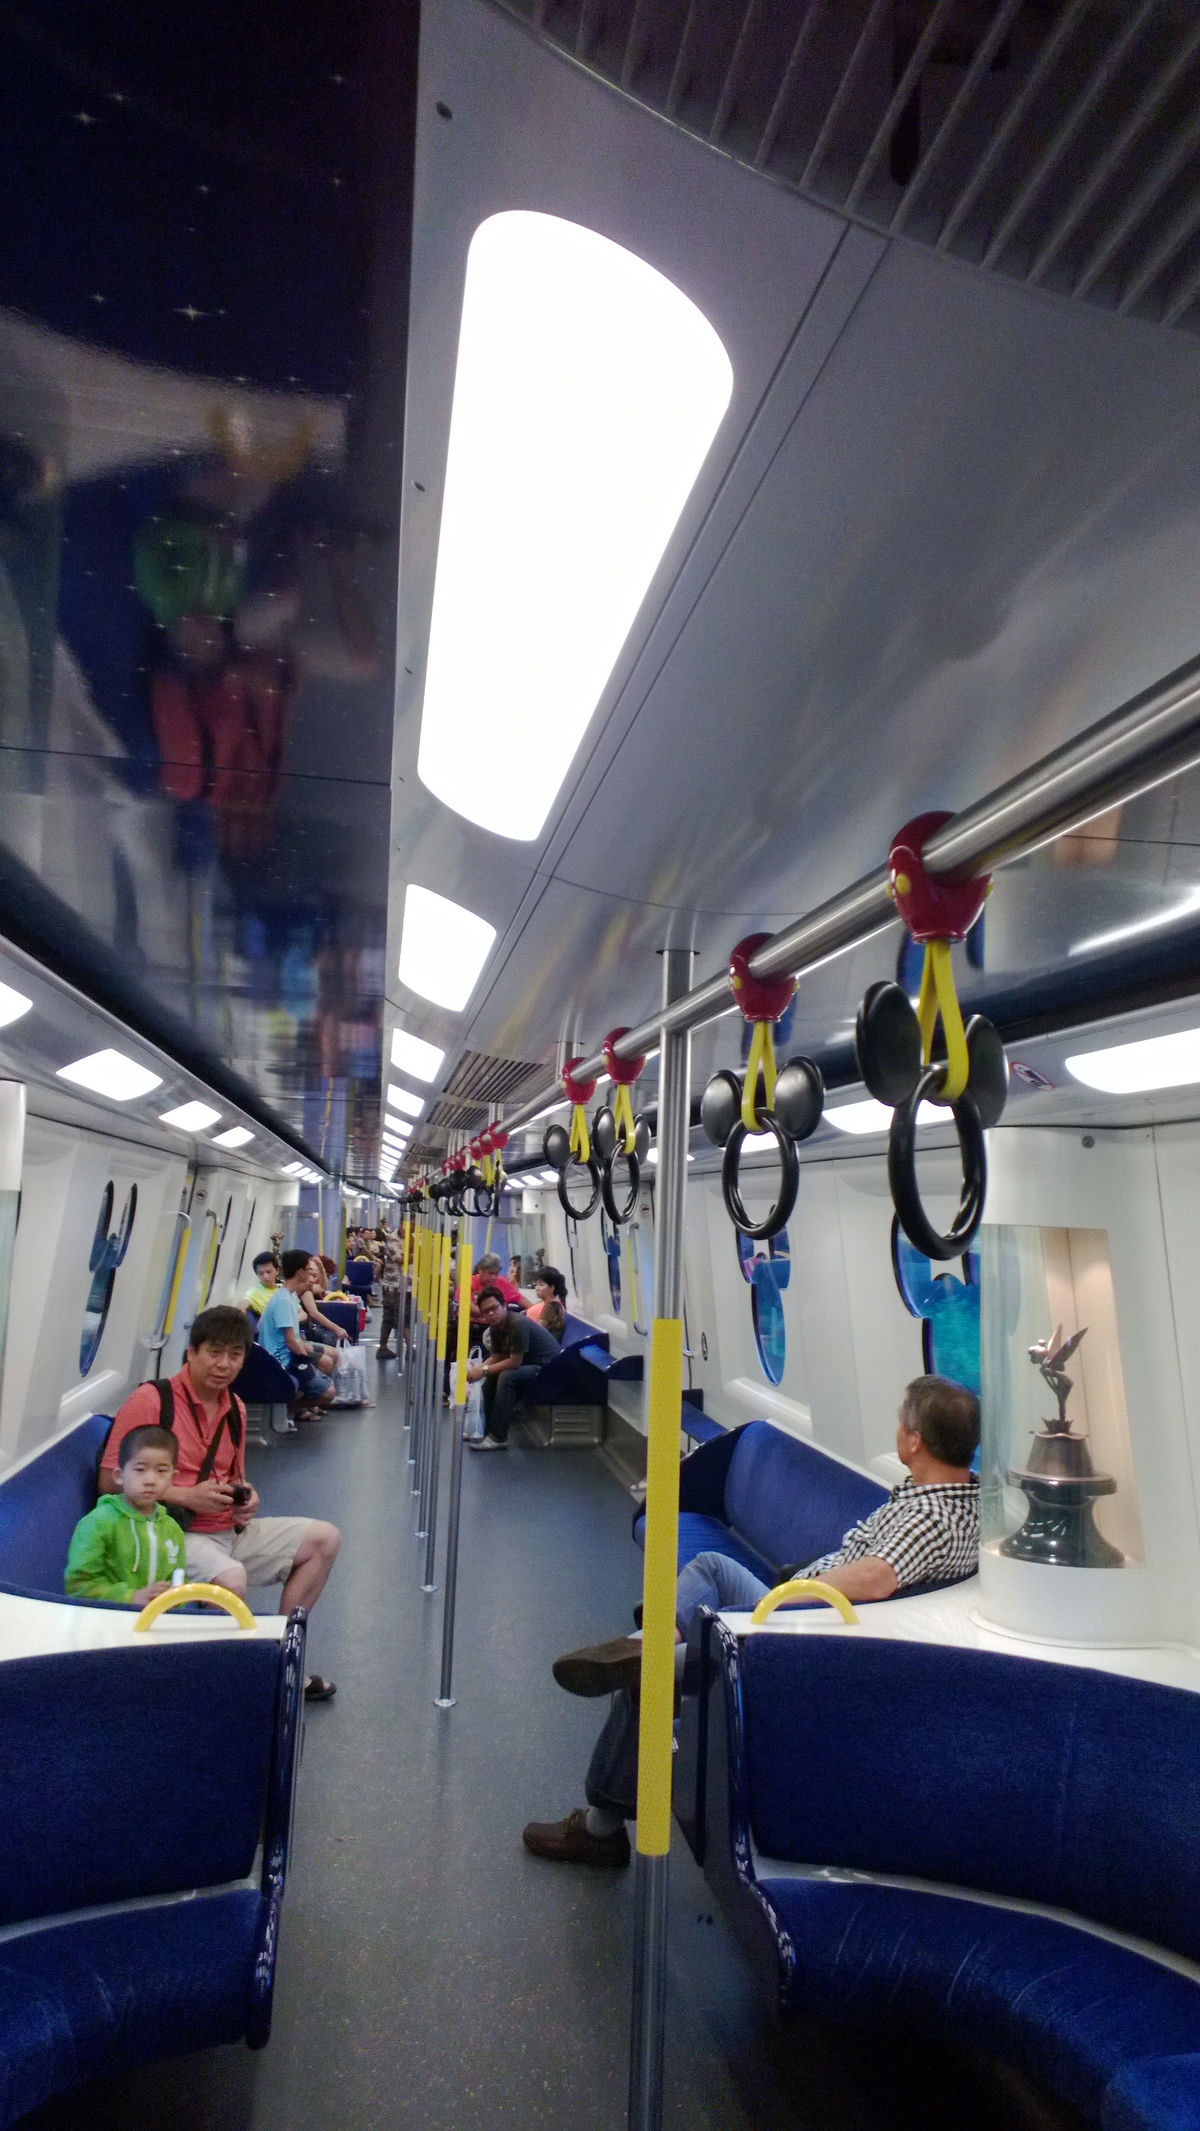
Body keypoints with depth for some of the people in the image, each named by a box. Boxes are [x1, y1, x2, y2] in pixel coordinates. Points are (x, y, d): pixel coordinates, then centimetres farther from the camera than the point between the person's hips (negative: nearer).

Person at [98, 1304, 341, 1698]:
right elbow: (111, 1482, -14)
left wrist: (245, 1497, 0)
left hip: (229, 1529, 8)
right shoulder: (151, 1400, -13)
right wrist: (187, 1496, -20)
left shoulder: (235, 1409, 10)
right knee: (231, 1578, -36)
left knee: (324, 1538, 3)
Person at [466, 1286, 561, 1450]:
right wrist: (478, 1368, -10)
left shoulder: (518, 1323, -25)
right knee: (491, 1377, 6)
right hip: (529, 1365, 10)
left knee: (507, 1377, -27)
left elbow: (514, 1362, -24)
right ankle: (486, 1429, 15)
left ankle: (499, 1438, -20)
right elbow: (497, 1357, 9)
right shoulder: (495, 1326, 2)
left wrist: (483, 1370, -18)